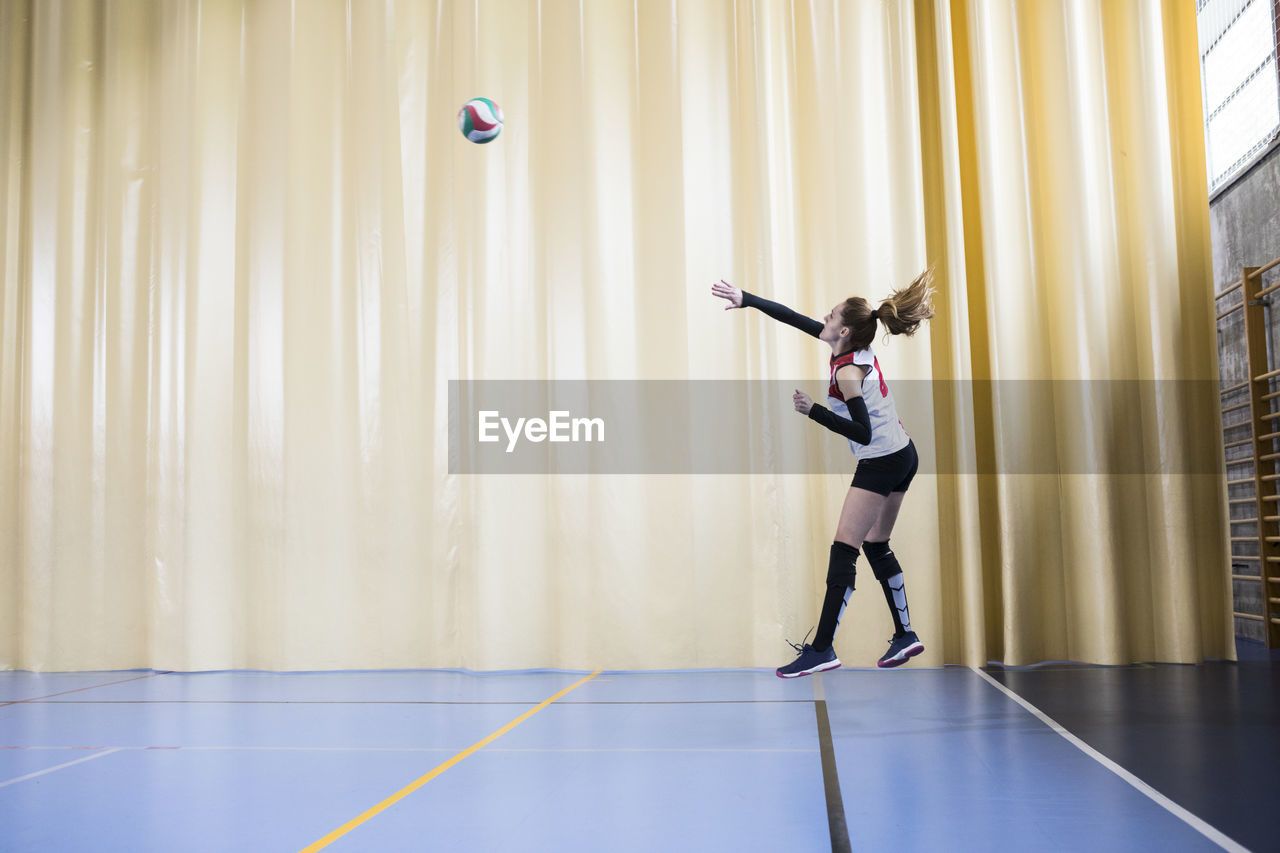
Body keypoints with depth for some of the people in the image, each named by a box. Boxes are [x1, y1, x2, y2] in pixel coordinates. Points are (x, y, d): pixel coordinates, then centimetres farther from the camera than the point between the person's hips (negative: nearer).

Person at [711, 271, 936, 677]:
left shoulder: (847, 373, -21)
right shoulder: (858, 347, 3)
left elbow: (863, 432, -25)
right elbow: (794, 317, 8)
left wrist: (814, 411, -24)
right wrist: (745, 299, 10)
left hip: (881, 464, -9)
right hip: (903, 457, 10)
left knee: (843, 550, -8)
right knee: (876, 548, 17)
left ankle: (822, 649, -7)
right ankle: (905, 635, 23)